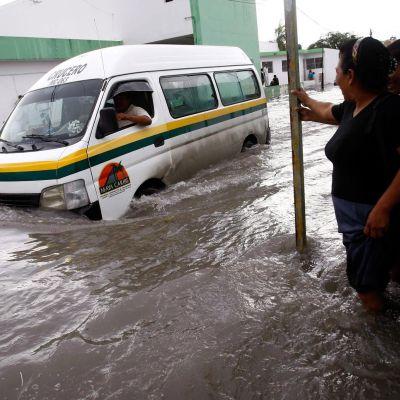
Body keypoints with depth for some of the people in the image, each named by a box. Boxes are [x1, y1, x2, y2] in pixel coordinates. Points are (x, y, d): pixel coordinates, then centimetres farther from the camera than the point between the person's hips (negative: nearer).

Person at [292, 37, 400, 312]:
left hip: (374, 215, -9)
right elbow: (326, 112, 29)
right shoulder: (353, 107, 7)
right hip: (351, 210, 9)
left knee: (368, 285, 4)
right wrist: (305, 100, 44)